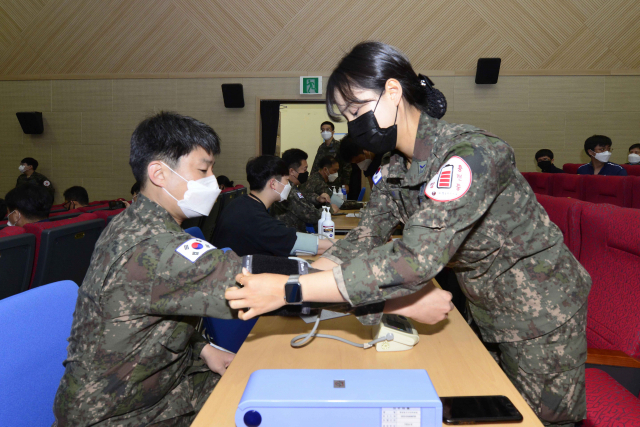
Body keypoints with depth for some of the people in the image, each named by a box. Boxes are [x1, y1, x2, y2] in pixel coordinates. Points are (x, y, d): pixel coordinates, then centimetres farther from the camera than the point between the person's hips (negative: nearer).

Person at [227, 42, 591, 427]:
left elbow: (416, 258, -40)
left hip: (542, 313, -6)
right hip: (488, 314, 7)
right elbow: (362, 242, -6)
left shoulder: (469, 154, -32)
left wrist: (291, 290, -40)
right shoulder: (396, 170, -5)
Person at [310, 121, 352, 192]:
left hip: (337, 185, -4)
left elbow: (347, 166, -6)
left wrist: (346, 184, -11)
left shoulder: (339, 146, -3)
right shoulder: (321, 147, 12)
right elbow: (315, 166, 16)